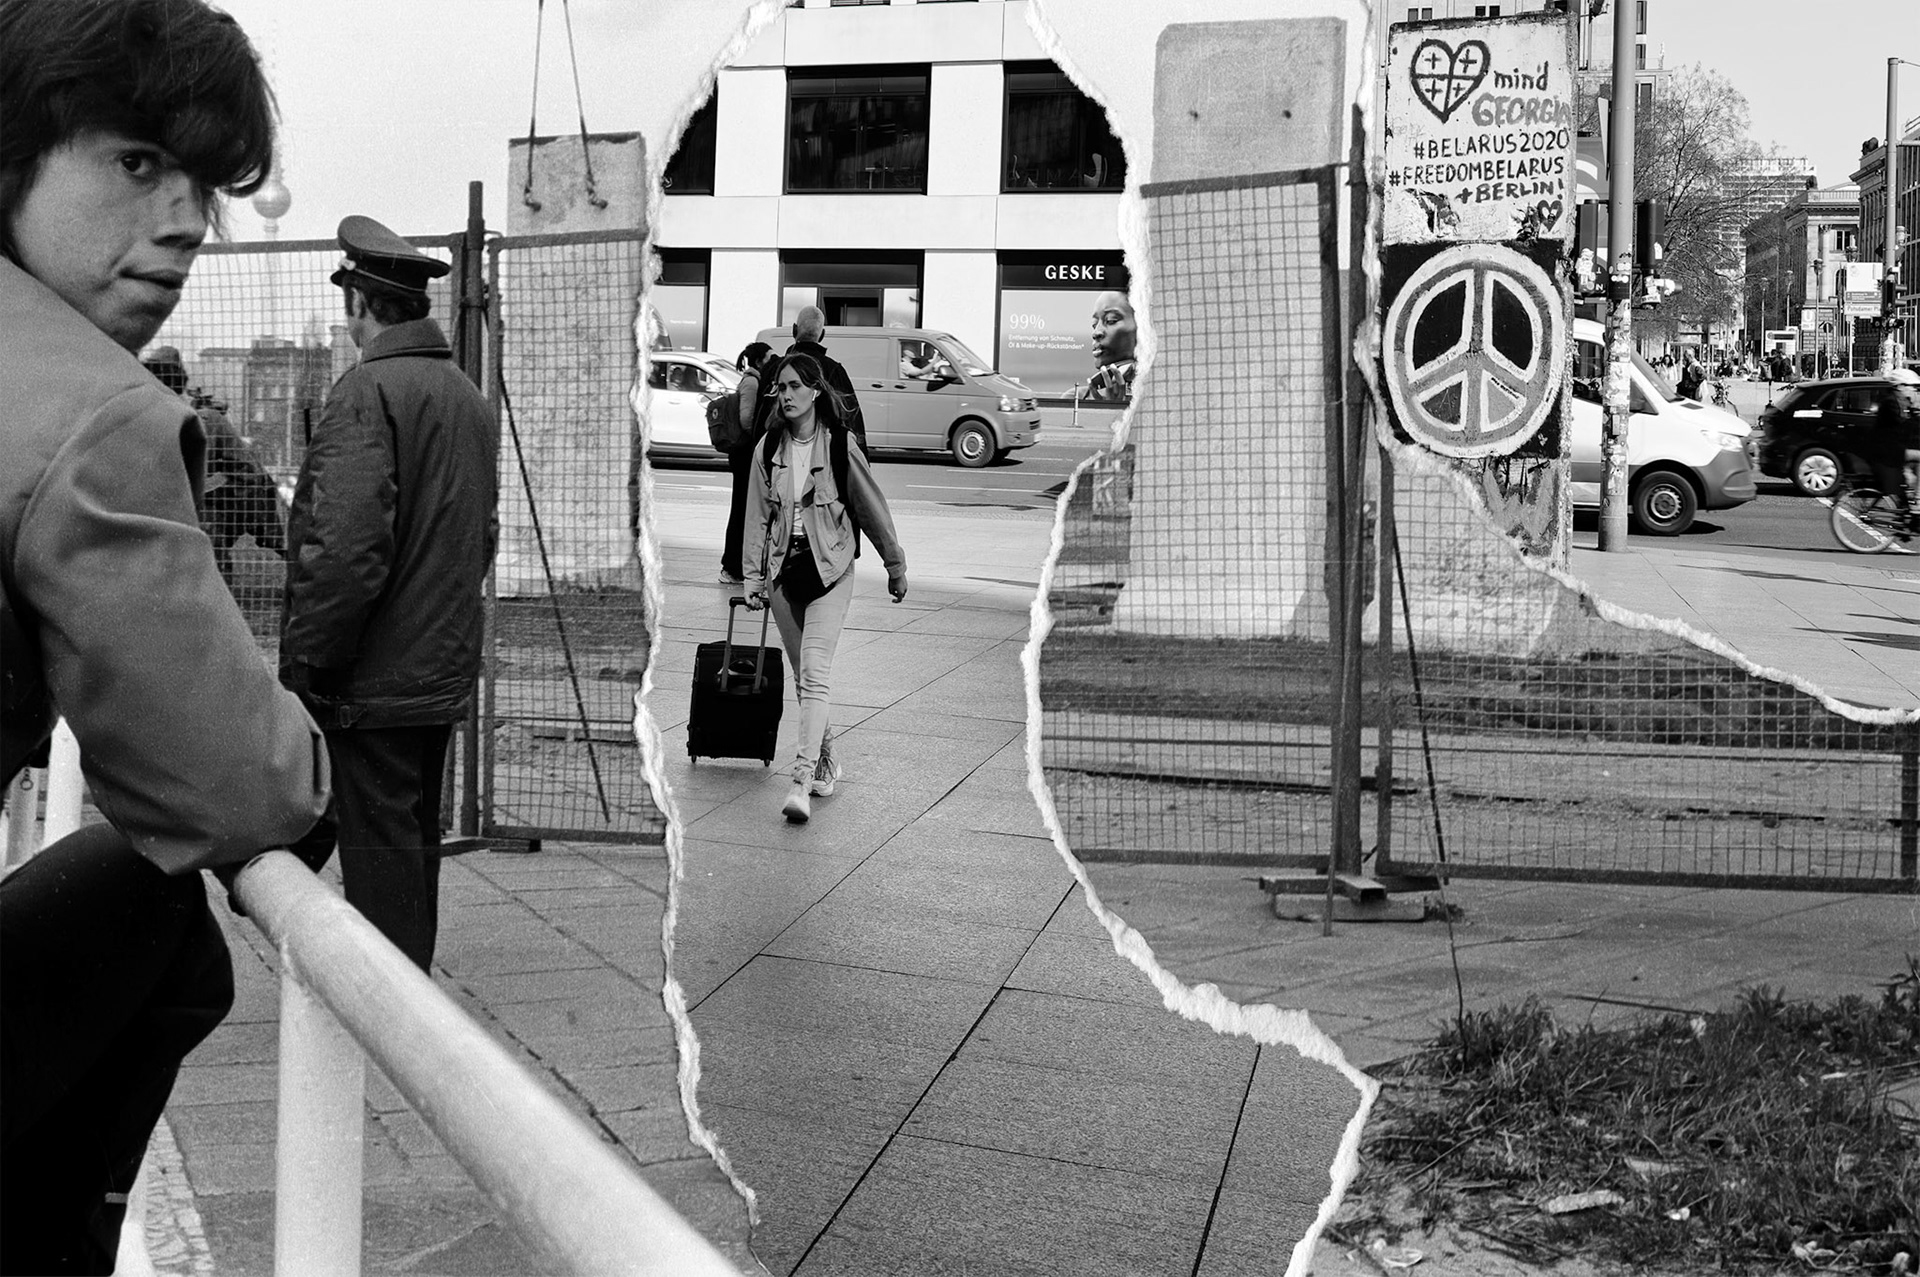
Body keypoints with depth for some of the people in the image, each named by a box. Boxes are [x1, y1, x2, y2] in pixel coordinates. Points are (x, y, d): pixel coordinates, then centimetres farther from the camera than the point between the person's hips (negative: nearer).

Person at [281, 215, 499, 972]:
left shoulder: (369, 391, -16)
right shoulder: (468, 395, 11)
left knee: (378, 848, -1)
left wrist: (308, 663, -15)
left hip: (375, 679, -9)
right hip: (444, 672, 9)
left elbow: (346, 549, -23)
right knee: (414, 839, 19)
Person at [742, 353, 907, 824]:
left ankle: (803, 779, -20)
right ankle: (825, 763, 28)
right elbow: (758, 516, 7)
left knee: (814, 674, -14)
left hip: (830, 569, -4)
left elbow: (872, 507, 4)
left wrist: (895, 564, 10)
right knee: (802, 677, 11)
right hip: (784, 569, 4)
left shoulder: (838, 445, -5)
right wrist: (754, 578, 2)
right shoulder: (769, 448, 4)